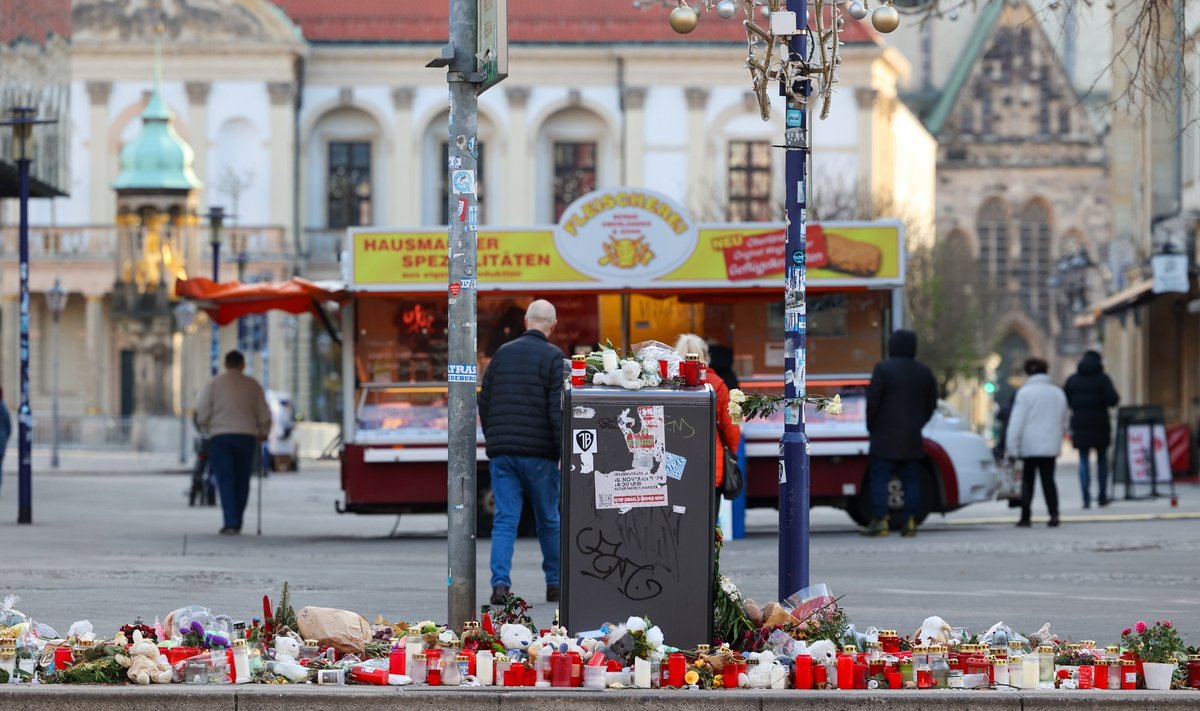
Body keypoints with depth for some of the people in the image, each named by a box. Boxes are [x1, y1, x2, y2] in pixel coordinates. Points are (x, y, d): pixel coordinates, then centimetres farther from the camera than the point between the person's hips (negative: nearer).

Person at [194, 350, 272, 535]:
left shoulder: (214, 384, 2)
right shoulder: (253, 385, 7)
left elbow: (202, 412, 0)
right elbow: (264, 414, 8)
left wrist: (206, 429, 18)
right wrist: (263, 434, 24)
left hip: (220, 437, -2)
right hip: (247, 436, 2)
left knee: (226, 480, -3)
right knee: (242, 481, 10)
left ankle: (231, 523, -14)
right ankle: (237, 523, 13)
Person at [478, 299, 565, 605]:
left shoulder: (502, 353, 9)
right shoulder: (552, 357, -5)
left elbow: (484, 404, 12)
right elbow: (558, 410, -12)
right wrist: (564, 454, -10)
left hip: (502, 452, 3)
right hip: (539, 453, -3)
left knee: (504, 520, 0)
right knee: (548, 520, 10)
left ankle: (500, 582, -13)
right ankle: (554, 584, 18)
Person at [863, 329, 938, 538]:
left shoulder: (883, 368, -9)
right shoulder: (924, 372, 8)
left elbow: (873, 400, -10)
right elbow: (931, 403, 13)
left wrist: (871, 426, 2)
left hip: (886, 435, -5)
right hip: (913, 438, 5)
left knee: (879, 479, -3)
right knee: (911, 480, 7)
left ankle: (880, 520, -10)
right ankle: (910, 522, 2)